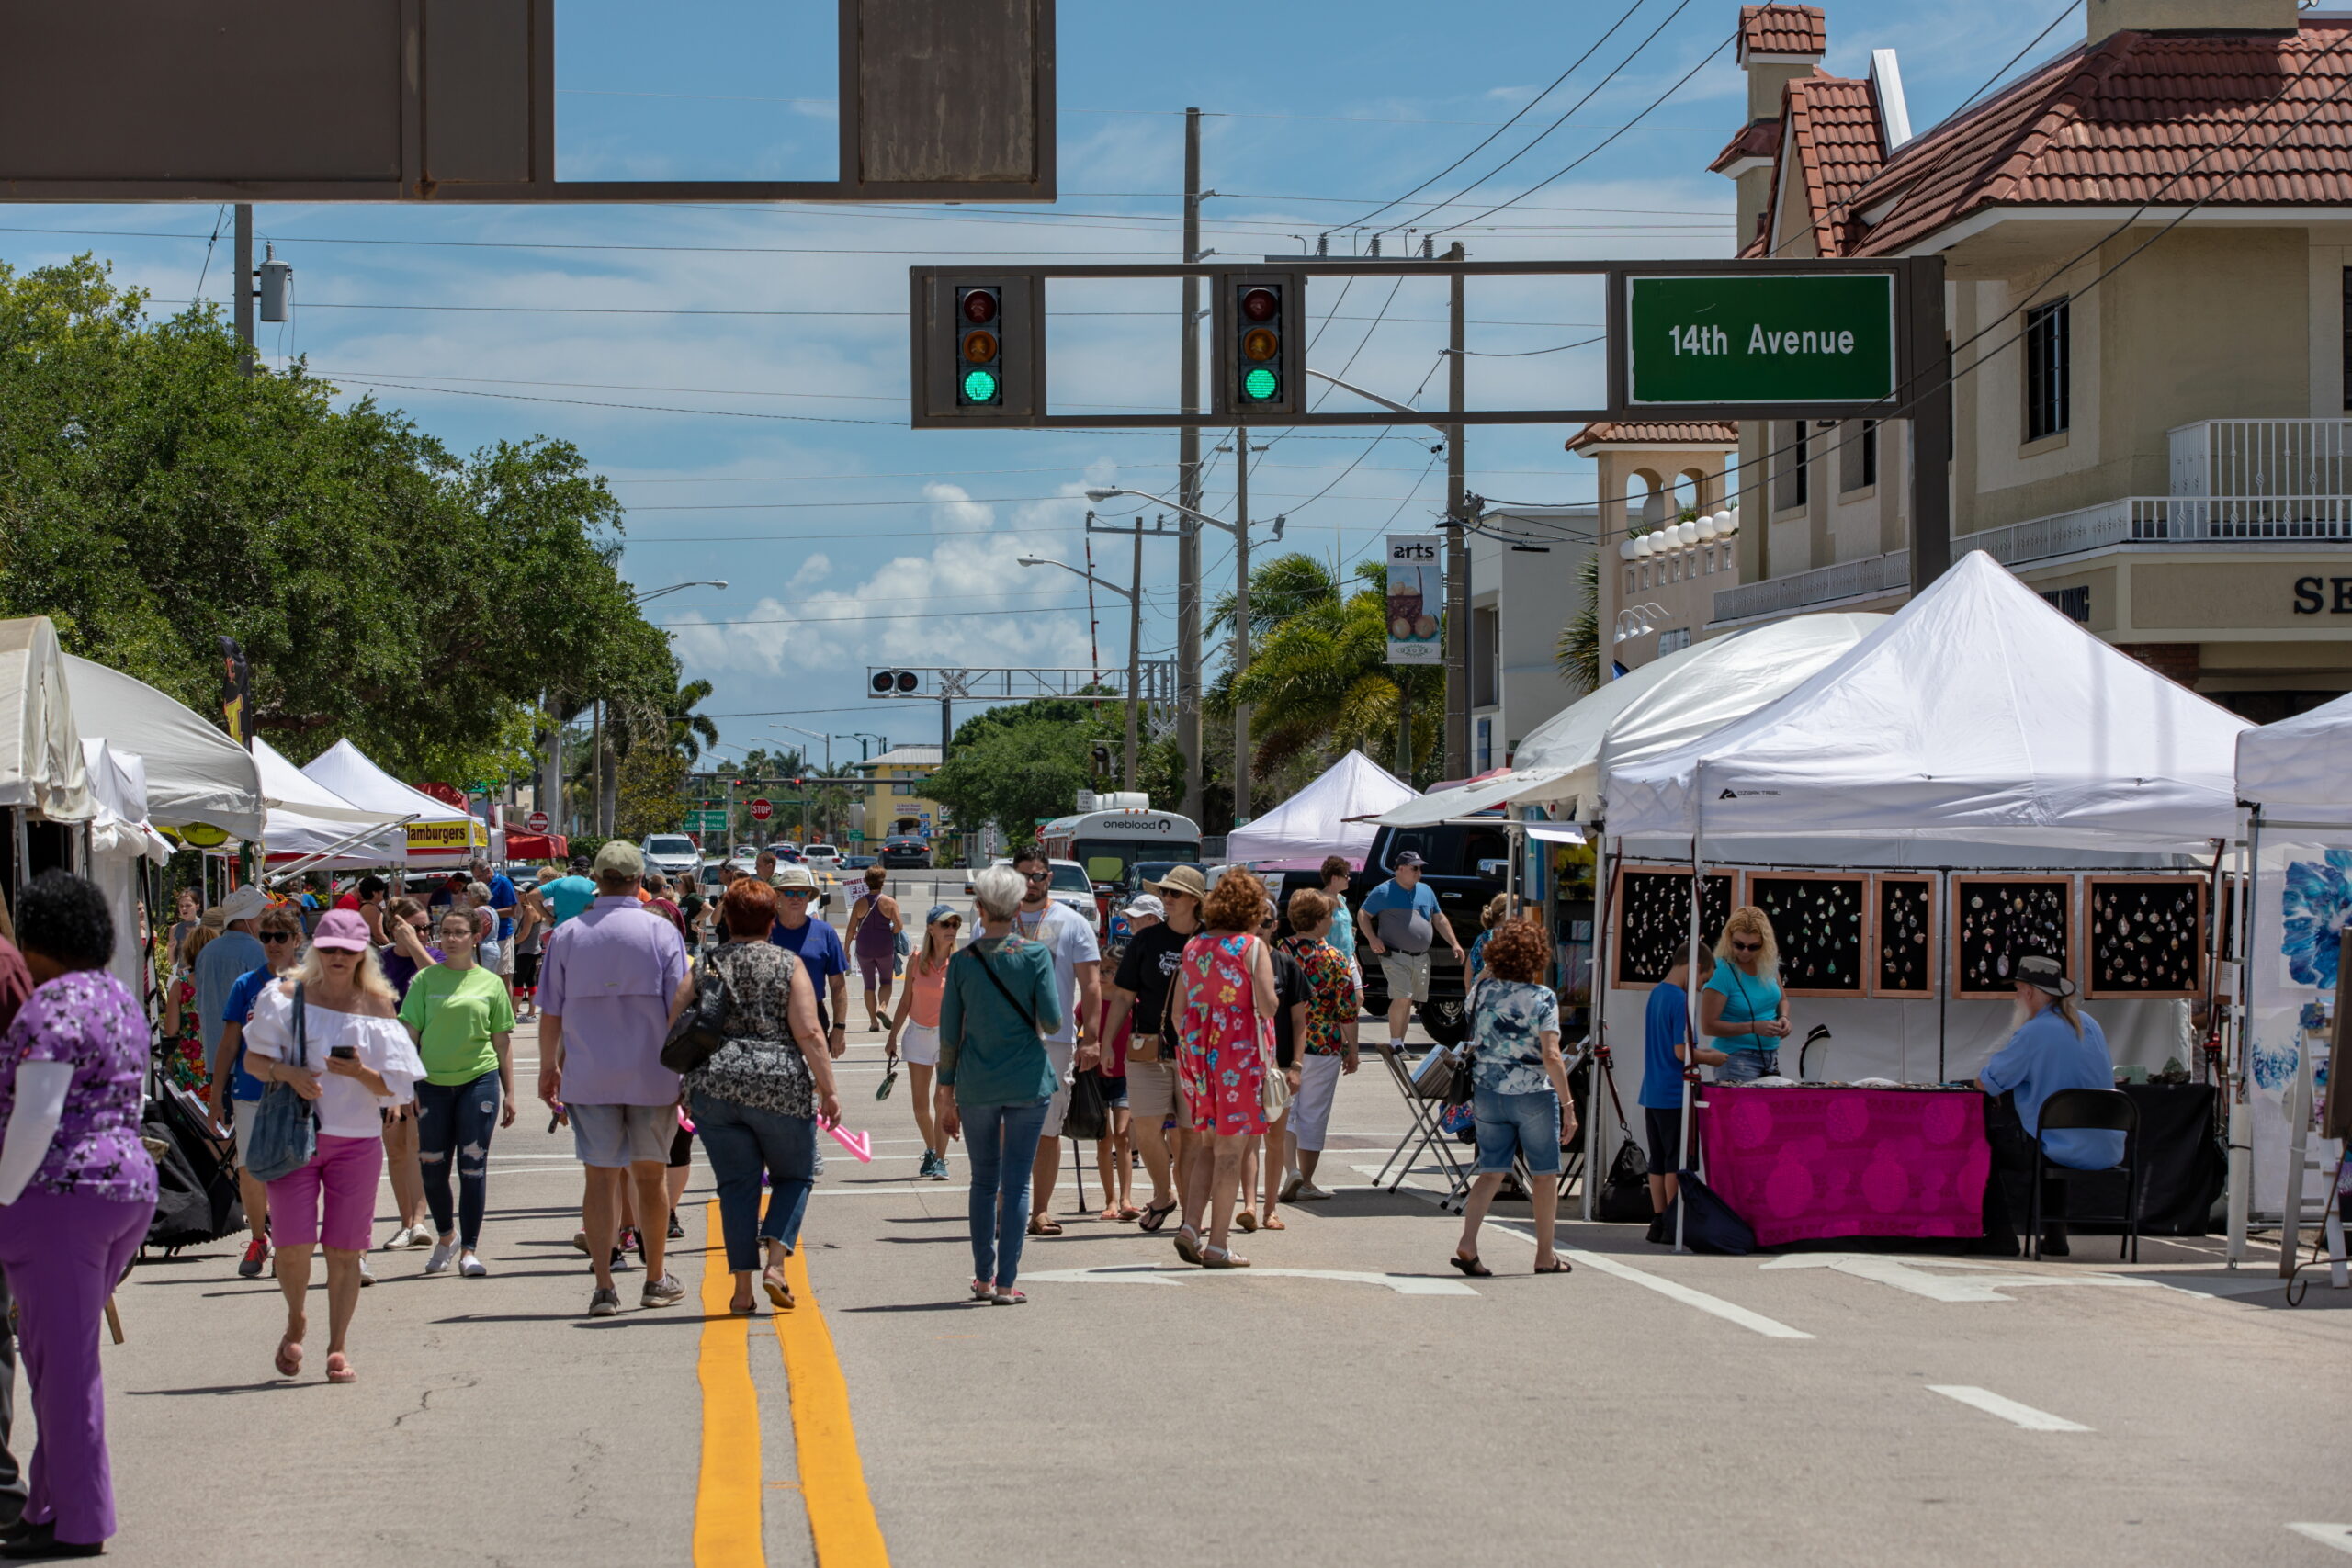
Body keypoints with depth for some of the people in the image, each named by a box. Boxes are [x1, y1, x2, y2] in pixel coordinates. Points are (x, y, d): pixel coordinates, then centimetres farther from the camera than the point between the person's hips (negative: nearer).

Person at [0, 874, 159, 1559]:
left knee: (63, 1360, -2)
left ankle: (77, 1522, 3)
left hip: (60, 1194, -9)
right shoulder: (120, 999, 15)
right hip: (129, 1185, 9)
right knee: (55, 1353, 17)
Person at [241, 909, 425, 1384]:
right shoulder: (289, 997, 3)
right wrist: (287, 1073, -15)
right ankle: (295, 1322, 22)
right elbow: (252, 1060, 4)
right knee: (292, 1243, -7)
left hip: (357, 1137, 0)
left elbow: (394, 1088, 4)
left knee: (344, 1249, 0)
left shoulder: (376, 1006, 4)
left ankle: (338, 1349, 11)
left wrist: (361, 1073, -16)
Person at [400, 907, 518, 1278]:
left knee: (473, 1167, -2)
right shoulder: (425, 980, 4)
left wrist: (508, 1094, 7)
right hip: (433, 1083, 1)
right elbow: (409, 1034, 4)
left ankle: (469, 1249, 6)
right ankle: (445, 1237, 28)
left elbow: (502, 1042, 9)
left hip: (479, 1080, -1)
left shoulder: (490, 983, 6)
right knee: (432, 1168, 5)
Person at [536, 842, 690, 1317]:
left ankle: (604, 1287, -5)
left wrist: (548, 1067, 16)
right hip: (652, 1076, 0)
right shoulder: (660, 932, -4)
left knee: (602, 1176, 2)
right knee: (649, 1175, 12)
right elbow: (679, 1010, -4)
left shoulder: (568, 935, 0)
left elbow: (550, 1012, 3)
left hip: (589, 1077, 0)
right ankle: (656, 1280, 23)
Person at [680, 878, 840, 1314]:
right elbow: (808, 1033, -8)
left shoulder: (705, 965, 7)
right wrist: (827, 1090, -3)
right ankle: (775, 1263, -2)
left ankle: (742, 1288, 5)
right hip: (781, 1087, -2)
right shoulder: (788, 965, 0)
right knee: (794, 1175, 15)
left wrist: (688, 1085, 15)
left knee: (736, 1184, 9)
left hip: (713, 1087, 2)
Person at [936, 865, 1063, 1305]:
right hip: (1028, 1082, -2)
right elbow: (1052, 1021, -10)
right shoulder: (1035, 954, -6)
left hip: (976, 1085, 2)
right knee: (1017, 1182, 3)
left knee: (984, 1181, 14)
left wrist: (947, 1093, 10)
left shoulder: (963, 960, 0)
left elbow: (949, 1034, 3)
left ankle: (984, 1277, 18)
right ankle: (1006, 1283, 1)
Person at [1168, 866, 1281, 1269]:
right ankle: (1218, 1246, 2)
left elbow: (1177, 1007, 9)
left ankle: (1190, 1226, 3)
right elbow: (1267, 1004, -17)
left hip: (1198, 1052, 5)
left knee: (1211, 1145, 17)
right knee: (1230, 1151, 1)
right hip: (1239, 1054, -5)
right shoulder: (1252, 947, -9)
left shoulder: (1193, 947, 8)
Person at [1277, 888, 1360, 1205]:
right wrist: (1352, 1051, 2)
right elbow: (1348, 1011, -9)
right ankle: (1305, 1183, 10)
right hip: (1322, 1047, -3)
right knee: (1313, 1115, 6)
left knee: (1284, 1109, 13)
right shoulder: (1333, 959, -11)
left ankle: (1291, 1170, -5)